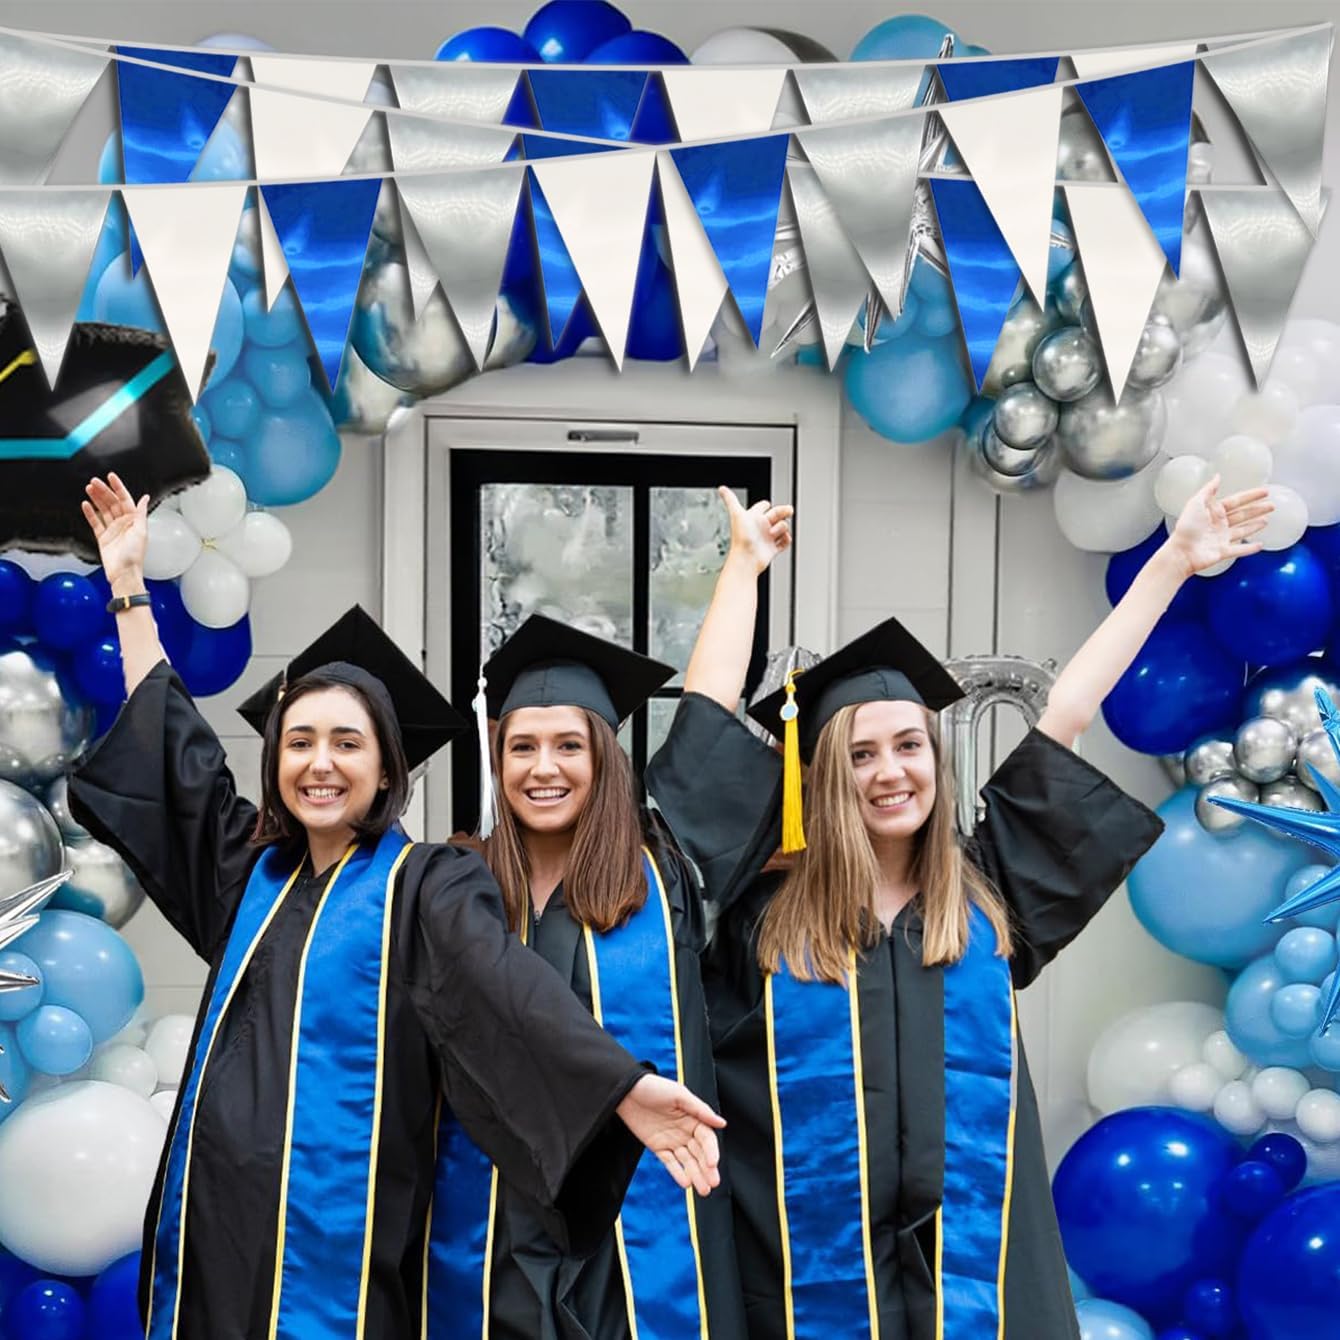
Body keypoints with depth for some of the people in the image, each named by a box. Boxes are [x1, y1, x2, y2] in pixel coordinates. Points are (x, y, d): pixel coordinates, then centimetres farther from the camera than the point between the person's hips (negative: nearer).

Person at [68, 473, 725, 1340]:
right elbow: (172, 748, 20)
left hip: (348, 1243, -5)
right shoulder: (254, 869, 11)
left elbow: (506, 988, -20)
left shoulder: (427, 885, -5)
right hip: (219, 1225, 5)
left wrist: (625, 1087, -38)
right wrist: (129, 584, 23)